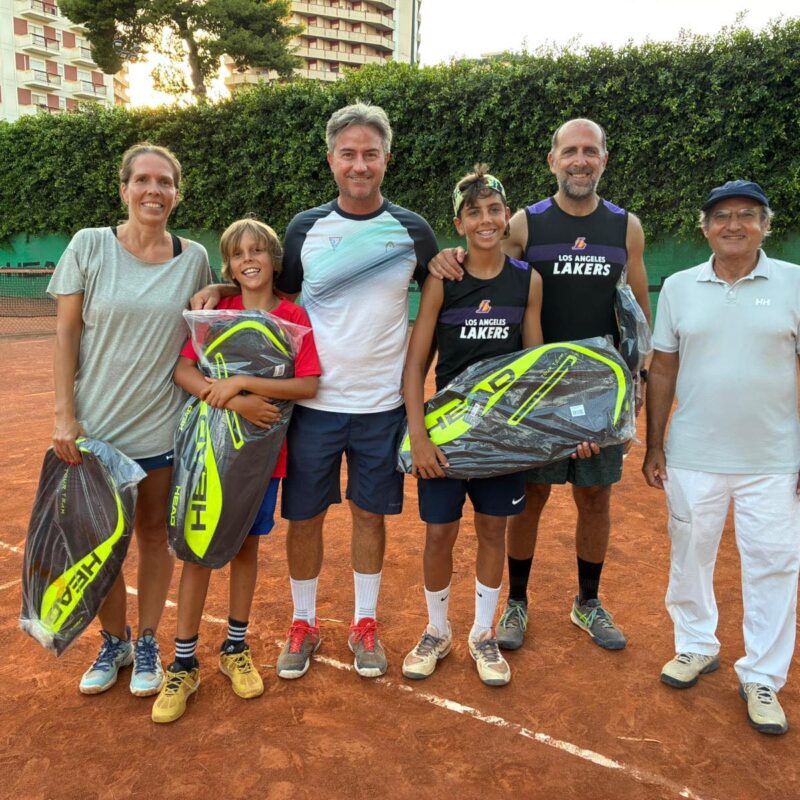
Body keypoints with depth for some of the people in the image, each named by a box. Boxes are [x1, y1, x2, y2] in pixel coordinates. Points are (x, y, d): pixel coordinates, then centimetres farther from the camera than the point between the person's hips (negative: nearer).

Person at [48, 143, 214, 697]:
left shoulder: (194, 258, 0)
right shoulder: (90, 245, -4)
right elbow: (66, 332, -3)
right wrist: (65, 415, -7)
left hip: (162, 427, 1)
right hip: (95, 426, 0)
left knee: (155, 535, 11)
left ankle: (147, 643, 30)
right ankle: (114, 642, 32)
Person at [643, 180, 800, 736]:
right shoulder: (678, 287, 3)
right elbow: (663, 370, 6)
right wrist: (654, 446, 4)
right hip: (692, 458, 2)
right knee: (689, 557, 14)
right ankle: (697, 647, 36)